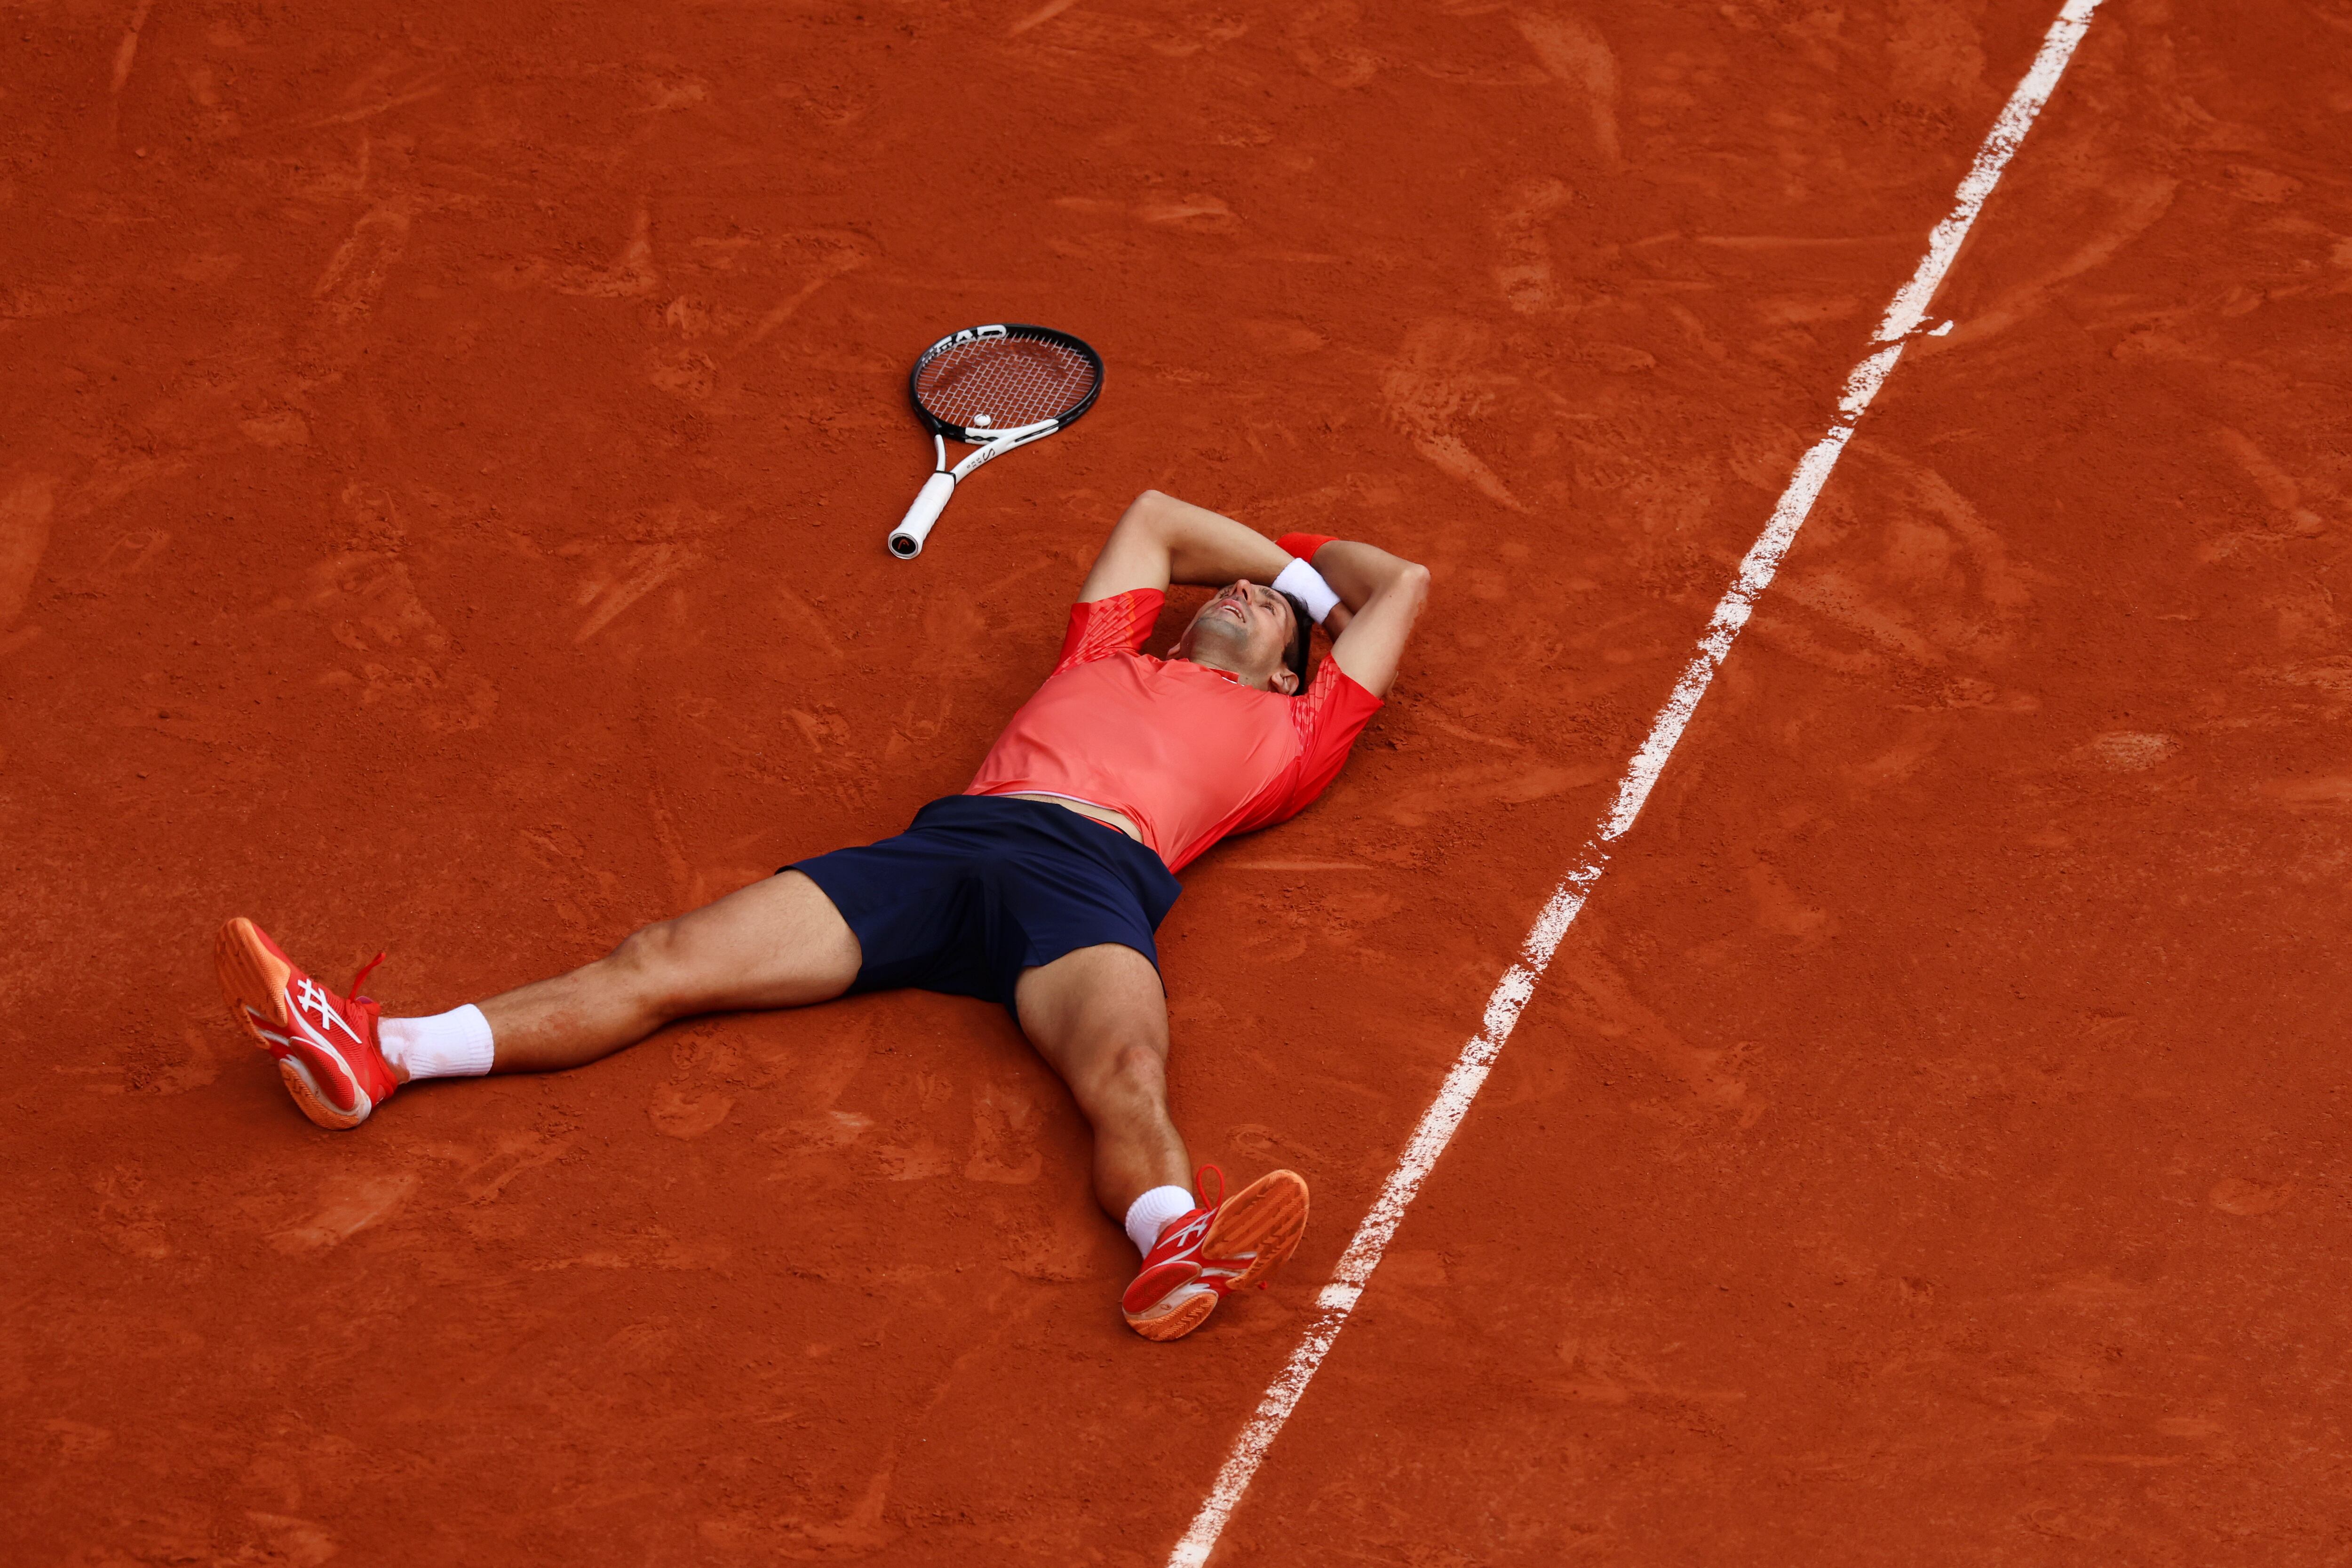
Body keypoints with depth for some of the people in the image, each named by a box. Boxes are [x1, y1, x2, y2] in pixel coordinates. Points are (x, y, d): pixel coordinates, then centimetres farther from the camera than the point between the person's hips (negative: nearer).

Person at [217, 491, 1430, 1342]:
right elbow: (1154, 515, 54)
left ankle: (1175, 1255, -67)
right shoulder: (1104, 660, 38)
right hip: (945, 843, 3)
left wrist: (1305, 561, 54)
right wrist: (1280, 553, 59)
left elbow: (1400, 586, 38)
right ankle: (374, 1057, -21)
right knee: (663, 962, -11)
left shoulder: (1283, 728, 30)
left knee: (1125, 1078, -37)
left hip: (1093, 880, -3)